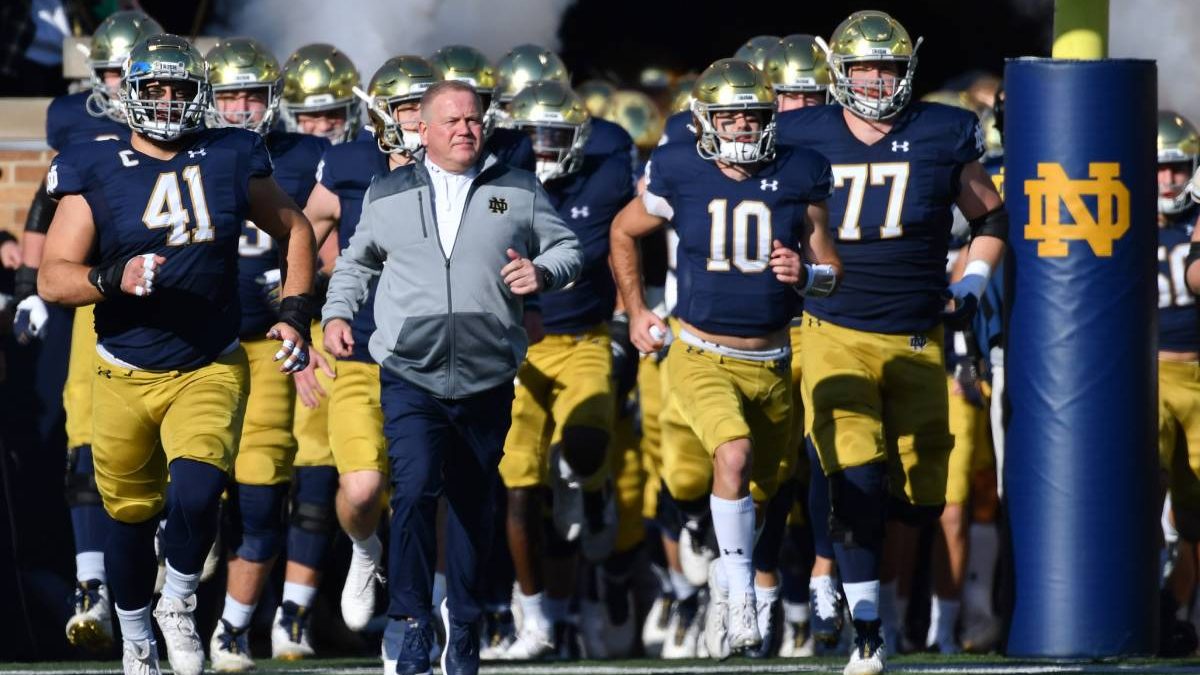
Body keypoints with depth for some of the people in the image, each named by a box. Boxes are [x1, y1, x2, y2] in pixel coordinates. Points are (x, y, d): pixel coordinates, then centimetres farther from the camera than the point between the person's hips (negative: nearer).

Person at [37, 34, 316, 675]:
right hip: (126, 375, 0)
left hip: (210, 370, 0)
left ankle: (179, 606, 6)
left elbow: (293, 230, 15)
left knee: (196, 492, -23)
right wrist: (114, 279, -29)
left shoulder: (231, 160, -1)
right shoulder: (95, 172, -7)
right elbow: (52, 278, -11)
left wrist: (294, 313, 5)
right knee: (131, 514, 11)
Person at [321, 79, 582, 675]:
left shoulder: (518, 191, 7)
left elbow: (566, 248, 12)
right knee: (415, 488, -20)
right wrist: (337, 312, 8)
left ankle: (463, 621, 24)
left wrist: (543, 272, -9)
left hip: (488, 380, 1)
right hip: (410, 376, -1)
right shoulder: (388, 195, 9)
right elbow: (357, 260, 22)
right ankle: (409, 620, -10)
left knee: (474, 506, 8)